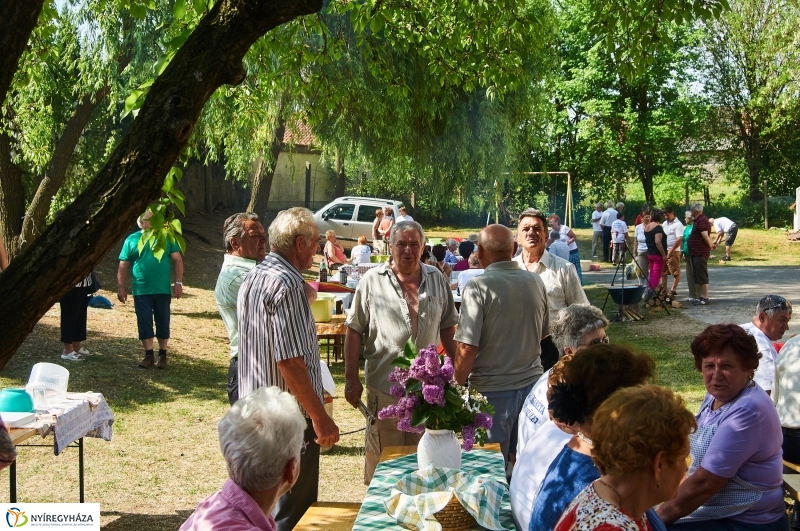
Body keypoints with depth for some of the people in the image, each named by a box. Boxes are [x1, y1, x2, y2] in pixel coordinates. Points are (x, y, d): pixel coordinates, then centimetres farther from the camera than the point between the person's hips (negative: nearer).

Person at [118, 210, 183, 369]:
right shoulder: (132, 240, 3)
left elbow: (177, 260, 3)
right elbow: (123, 266, 6)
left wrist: (178, 282, -5)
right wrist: (120, 287, 1)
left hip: (163, 290, 0)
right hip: (141, 291, 0)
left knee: (163, 322, 6)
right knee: (144, 323, 2)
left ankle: (162, 356, 17)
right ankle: (149, 356, 11)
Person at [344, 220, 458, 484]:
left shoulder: (437, 280, 7)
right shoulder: (372, 281, -4)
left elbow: (447, 327, 14)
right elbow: (354, 330, -3)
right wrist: (351, 378, -7)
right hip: (385, 386, -3)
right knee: (382, 461, 5)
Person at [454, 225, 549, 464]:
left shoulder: (478, 287, -17)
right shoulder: (536, 283, 0)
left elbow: (467, 348, -20)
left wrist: (456, 387, -7)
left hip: (493, 390, -5)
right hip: (532, 384, 5)